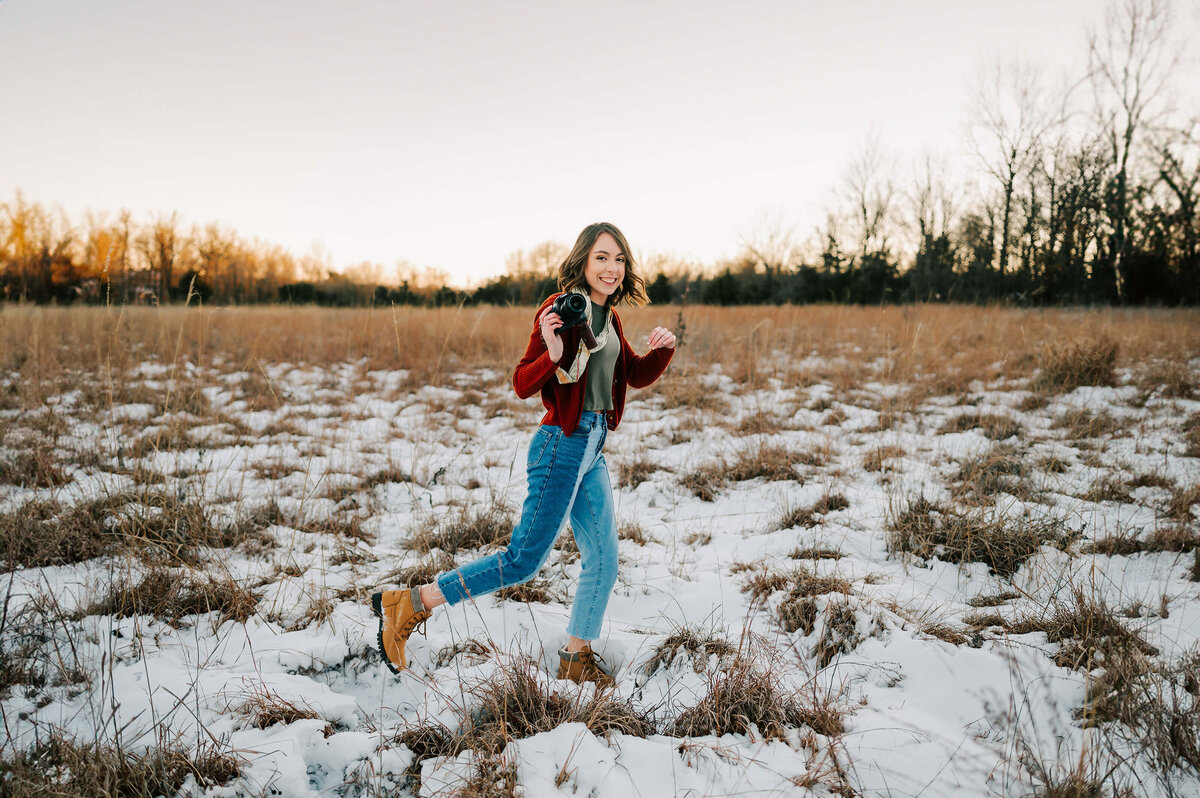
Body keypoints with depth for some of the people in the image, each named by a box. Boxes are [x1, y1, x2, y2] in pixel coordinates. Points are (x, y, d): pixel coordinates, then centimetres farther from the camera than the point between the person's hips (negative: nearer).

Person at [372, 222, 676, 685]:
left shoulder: (609, 317, 12)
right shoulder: (561, 310, -12)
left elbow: (637, 375, 24)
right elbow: (522, 385, -15)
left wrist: (662, 350, 4)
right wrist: (552, 355, -34)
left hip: (593, 448, 9)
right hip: (562, 444, -8)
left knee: (603, 562, 11)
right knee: (524, 560, -6)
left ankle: (577, 660, 26)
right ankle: (407, 605, 3)